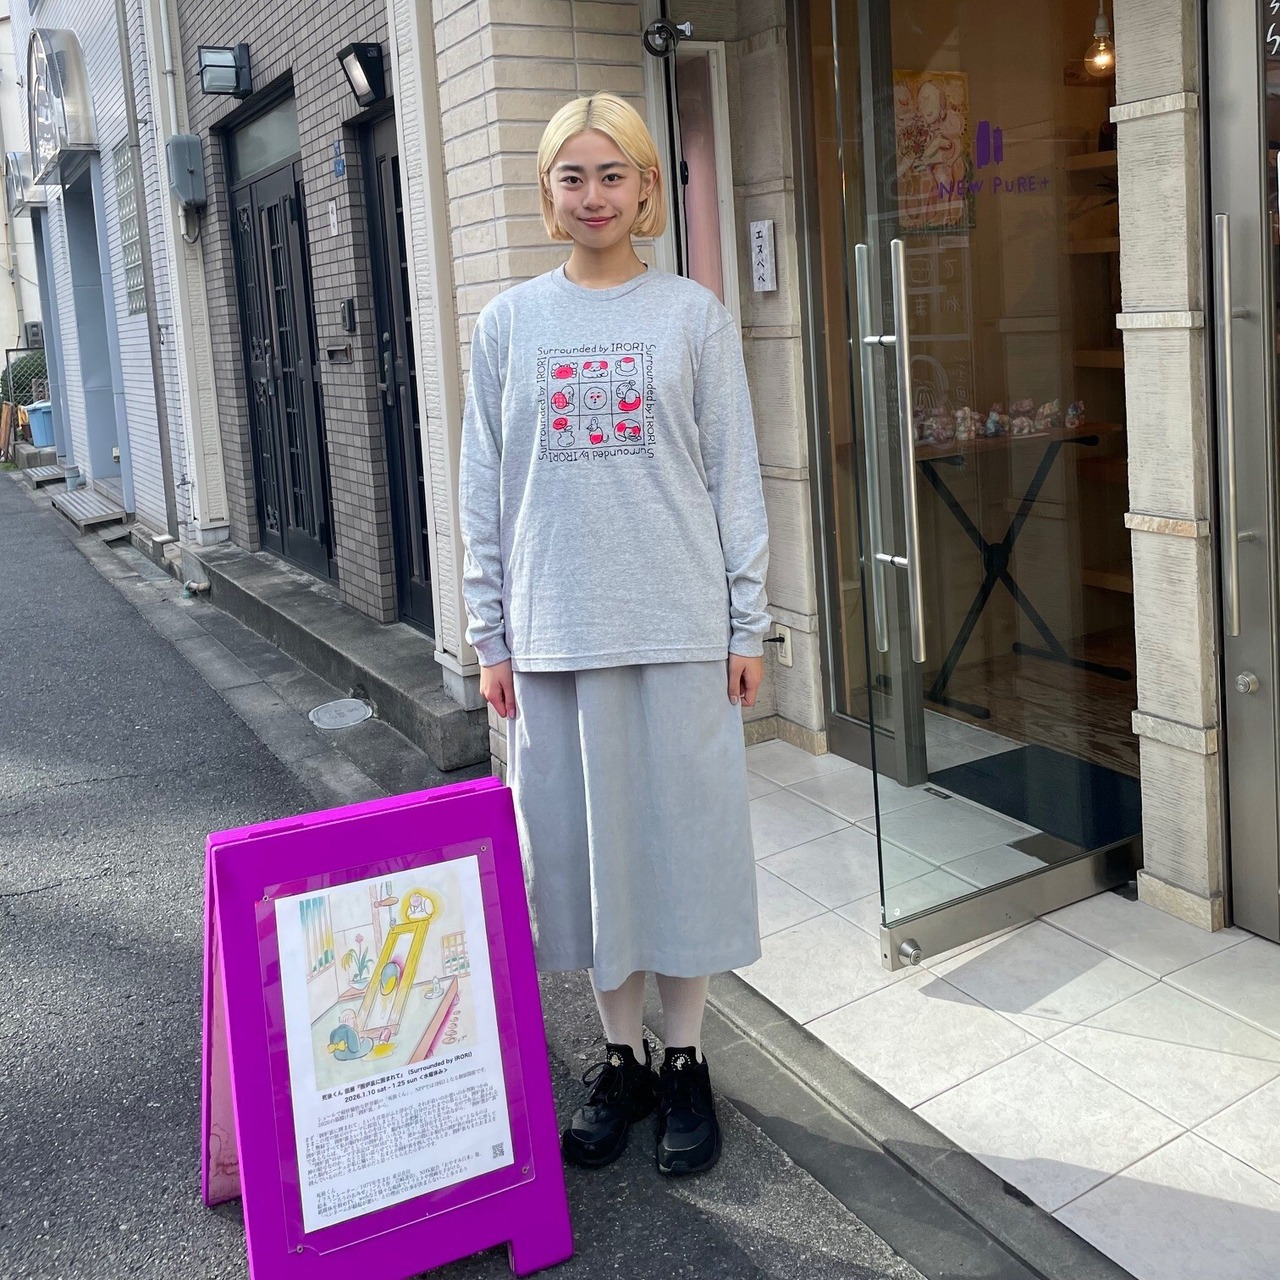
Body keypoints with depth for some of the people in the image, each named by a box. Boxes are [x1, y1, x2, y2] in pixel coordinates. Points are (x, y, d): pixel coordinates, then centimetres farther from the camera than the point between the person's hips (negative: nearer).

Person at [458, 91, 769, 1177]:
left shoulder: (692, 314, 4)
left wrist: (748, 625, -2)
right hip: (555, 630, 2)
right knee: (583, 838, 8)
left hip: (680, 625, -1)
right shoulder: (509, 323, 8)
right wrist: (491, 637, 4)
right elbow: (485, 489, 8)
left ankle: (687, 1062, 21)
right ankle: (622, 1057, 25)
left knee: (686, 832, 4)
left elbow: (735, 475, 3)